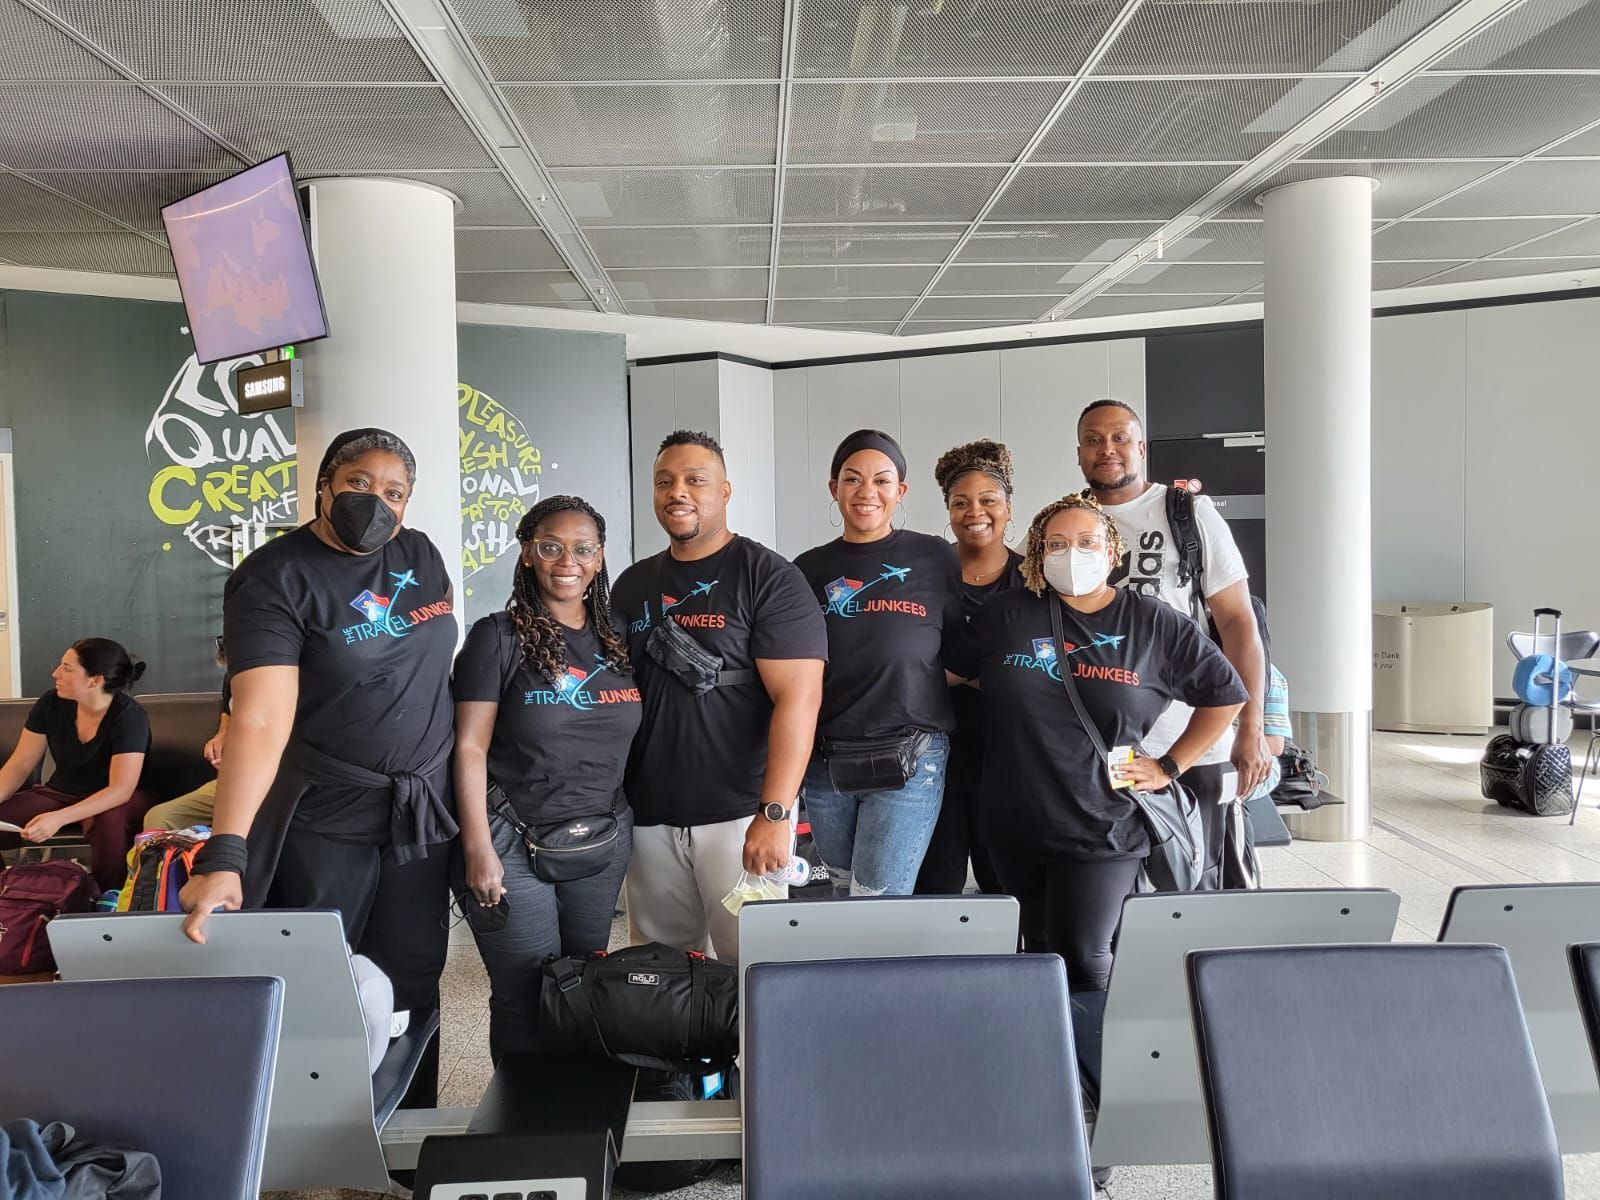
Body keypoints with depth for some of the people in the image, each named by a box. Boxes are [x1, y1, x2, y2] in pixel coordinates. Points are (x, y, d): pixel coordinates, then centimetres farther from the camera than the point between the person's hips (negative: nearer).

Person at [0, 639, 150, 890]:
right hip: (59, 793, 5)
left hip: (113, 802, -5)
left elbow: (120, 790, -26)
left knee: (110, 823, -39)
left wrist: (59, 819, -37)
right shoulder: (50, 704, -6)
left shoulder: (128, 716, -21)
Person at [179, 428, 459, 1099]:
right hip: (325, 820, -5)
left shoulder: (422, 556, 4)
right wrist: (223, 854, -36)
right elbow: (261, 718, -26)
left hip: (423, 815, 5)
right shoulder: (272, 578, -14)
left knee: (411, 992, 13)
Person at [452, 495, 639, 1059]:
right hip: (514, 843, -4)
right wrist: (478, 849, -15)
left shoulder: (617, 639, 7)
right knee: (526, 997, 3)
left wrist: (631, 825, 6)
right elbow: (470, 747, -10)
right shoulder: (499, 637, -7)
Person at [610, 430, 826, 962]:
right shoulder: (632, 586, 12)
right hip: (649, 818, 5)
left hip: (741, 814, -5)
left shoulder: (769, 578, -6)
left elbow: (798, 698, -14)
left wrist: (775, 814, -21)